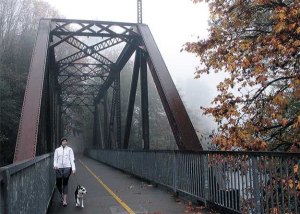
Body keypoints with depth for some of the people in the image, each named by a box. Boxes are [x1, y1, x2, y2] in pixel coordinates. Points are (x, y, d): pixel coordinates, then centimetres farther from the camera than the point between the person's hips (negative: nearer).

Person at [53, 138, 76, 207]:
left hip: (67, 167, -2)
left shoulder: (69, 149, 6)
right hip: (59, 168, 2)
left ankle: (64, 200, -4)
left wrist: (73, 168, -5)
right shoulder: (57, 150, 9)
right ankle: (62, 195, 31)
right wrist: (55, 165, -11)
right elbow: (55, 159, 9)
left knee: (65, 183, -7)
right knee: (58, 183, 3)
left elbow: (72, 159, 3)